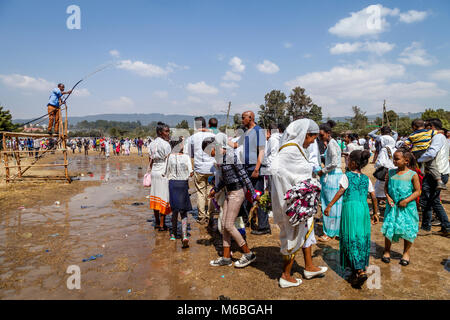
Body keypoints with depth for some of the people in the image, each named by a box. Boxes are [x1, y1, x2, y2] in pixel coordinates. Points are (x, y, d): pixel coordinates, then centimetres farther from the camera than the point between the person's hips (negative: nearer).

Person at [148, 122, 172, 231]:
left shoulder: (152, 144, 10)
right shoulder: (165, 144, -13)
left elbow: (150, 160, 13)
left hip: (154, 173, 8)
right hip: (164, 173, -8)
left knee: (156, 197, 13)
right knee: (164, 198, -1)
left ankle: (157, 223, 23)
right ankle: (162, 225, 4)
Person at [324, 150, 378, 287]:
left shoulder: (347, 176, -1)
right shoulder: (366, 179, 14)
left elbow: (340, 192, -11)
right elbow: (374, 197, 12)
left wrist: (329, 206, -11)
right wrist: (375, 213, 21)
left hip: (350, 207, -5)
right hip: (364, 209, 5)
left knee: (351, 239, -1)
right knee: (362, 238, 12)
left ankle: (360, 271, -10)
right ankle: (359, 268, 22)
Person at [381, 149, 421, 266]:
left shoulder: (412, 175, -7)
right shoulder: (391, 173, 2)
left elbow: (417, 191, -4)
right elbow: (386, 186, 11)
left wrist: (407, 200, -16)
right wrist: (388, 197, -6)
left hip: (407, 207, -2)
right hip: (392, 206, 2)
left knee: (408, 230, 5)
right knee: (389, 228, 2)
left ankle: (406, 253, 27)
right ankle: (387, 251, 21)